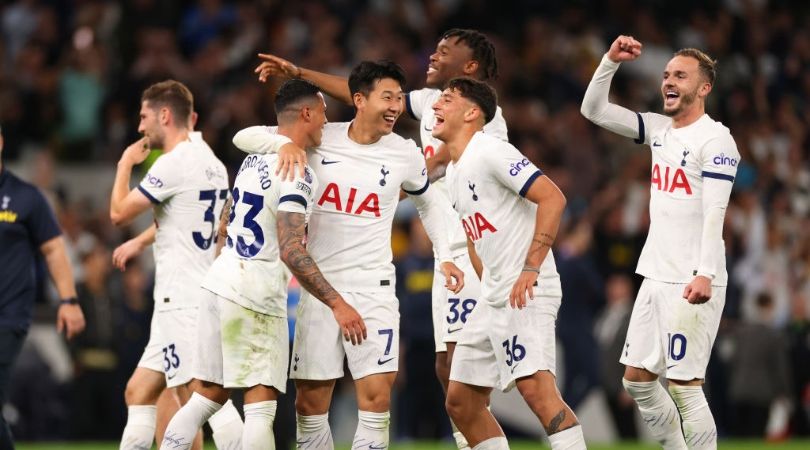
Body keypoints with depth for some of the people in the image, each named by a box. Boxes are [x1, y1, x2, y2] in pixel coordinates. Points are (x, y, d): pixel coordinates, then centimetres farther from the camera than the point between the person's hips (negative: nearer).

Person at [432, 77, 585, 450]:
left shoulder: (490, 152, -11)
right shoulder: (453, 171, 17)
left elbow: (553, 198, -20)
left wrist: (530, 268, -23)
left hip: (528, 293, -10)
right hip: (491, 299, 10)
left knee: (536, 389, -25)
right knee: (460, 402, 9)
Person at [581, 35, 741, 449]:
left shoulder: (715, 139, -11)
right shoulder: (660, 129, 12)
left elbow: (714, 212, -20)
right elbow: (594, 110, 16)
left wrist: (705, 274, -30)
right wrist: (611, 62, 2)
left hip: (692, 285, -9)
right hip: (656, 277, 9)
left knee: (684, 386, -10)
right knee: (637, 380, 10)